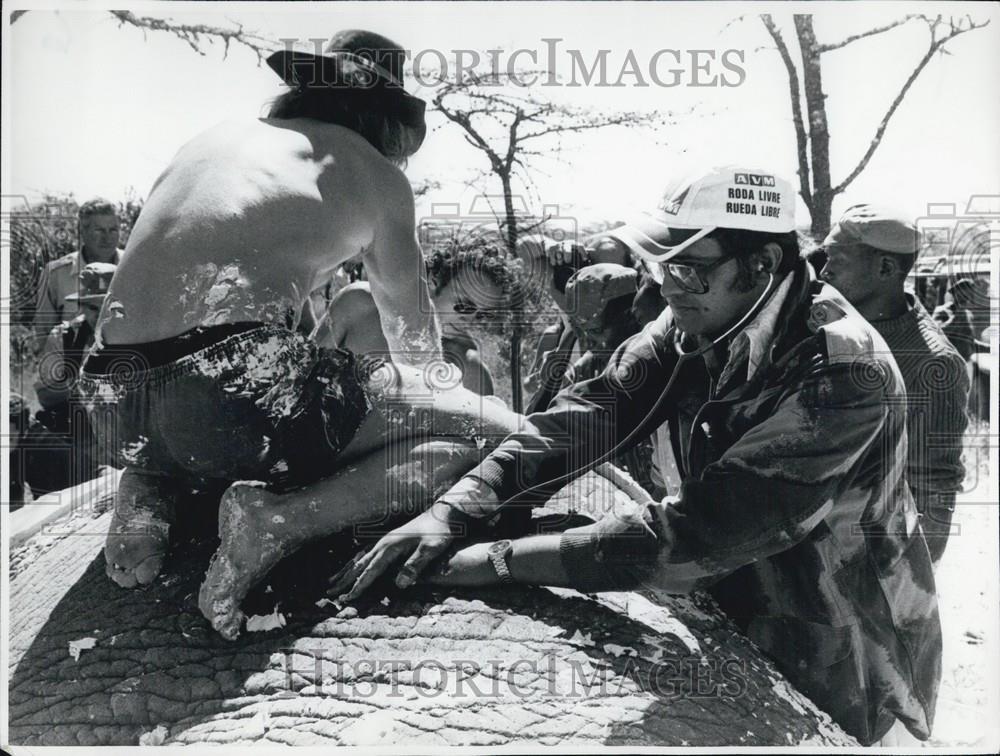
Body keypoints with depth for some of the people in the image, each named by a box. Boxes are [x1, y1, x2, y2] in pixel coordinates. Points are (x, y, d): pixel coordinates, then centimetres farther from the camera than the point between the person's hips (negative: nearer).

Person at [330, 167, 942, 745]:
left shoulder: (845, 373, -32)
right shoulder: (695, 324, -10)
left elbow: (699, 532, -36)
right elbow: (589, 416, -17)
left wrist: (505, 561, -35)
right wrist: (453, 511, -30)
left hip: (841, 679, -5)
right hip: (741, 620, 5)